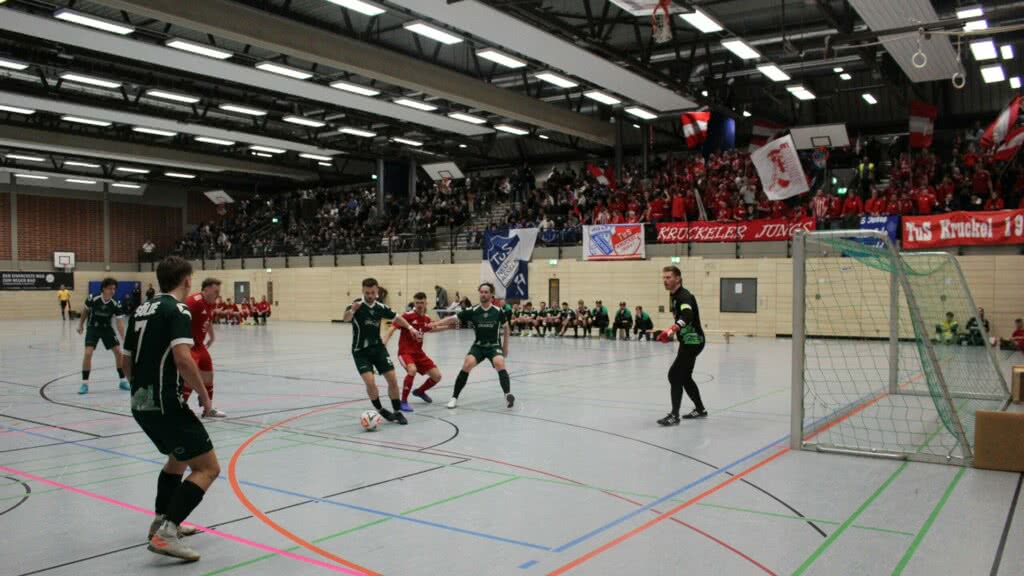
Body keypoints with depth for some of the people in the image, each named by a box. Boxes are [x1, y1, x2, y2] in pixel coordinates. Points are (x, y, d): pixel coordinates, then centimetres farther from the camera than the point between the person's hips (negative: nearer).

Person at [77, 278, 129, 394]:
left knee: (118, 352, -5)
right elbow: (85, 310, 0)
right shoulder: (92, 299, -22)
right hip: (93, 328, -2)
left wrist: (124, 340, -27)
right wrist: (81, 324, 7)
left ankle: (123, 380, 10)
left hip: (107, 328, 2)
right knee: (88, 353, -16)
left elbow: (120, 323, -18)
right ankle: (85, 383, -4)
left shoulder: (116, 305, -18)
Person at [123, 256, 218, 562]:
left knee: (178, 458, 30)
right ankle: (166, 533, -14)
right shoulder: (178, 310, -12)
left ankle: (162, 521, 36)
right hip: (165, 404, -9)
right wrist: (204, 396, -14)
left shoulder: (142, 310, 14)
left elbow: (127, 362, 19)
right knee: (208, 467, -5)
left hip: (141, 403, 9)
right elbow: (183, 359, -25)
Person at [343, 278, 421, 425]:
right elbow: (346, 318, -37)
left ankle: (397, 412, 16)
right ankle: (380, 410, 6)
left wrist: (410, 328, 3)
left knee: (392, 379, 0)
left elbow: (396, 318, 15)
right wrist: (352, 310, -59)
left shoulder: (380, 307, -1)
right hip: (361, 351, -4)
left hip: (378, 347, 4)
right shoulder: (356, 305, -16)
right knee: (370, 382, -18)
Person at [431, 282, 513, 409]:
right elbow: (453, 319, -10)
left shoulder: (498, 311, -8)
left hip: (494, 346, -1)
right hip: (478, 346, 1)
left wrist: (505, 347, 11)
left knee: (499, 364, -31)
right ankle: (454, 398, -8)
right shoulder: (473, 311, -9)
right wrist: (435, 325, -20)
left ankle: (508, 395, -21)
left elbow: (505, 328, 7)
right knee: (467, 365, -21)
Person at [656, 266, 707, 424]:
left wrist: (673, 329, -54)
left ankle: (674, 415, -11)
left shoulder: (684, 296, -21)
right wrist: (672, 332, 29)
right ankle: (700, 409, 31)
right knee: (684, 377, 18)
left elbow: (687, 316, -41)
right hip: (688, 341, 10)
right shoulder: (675, 296, 9)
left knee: (674, 375, -14)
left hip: (693, 341, -10)